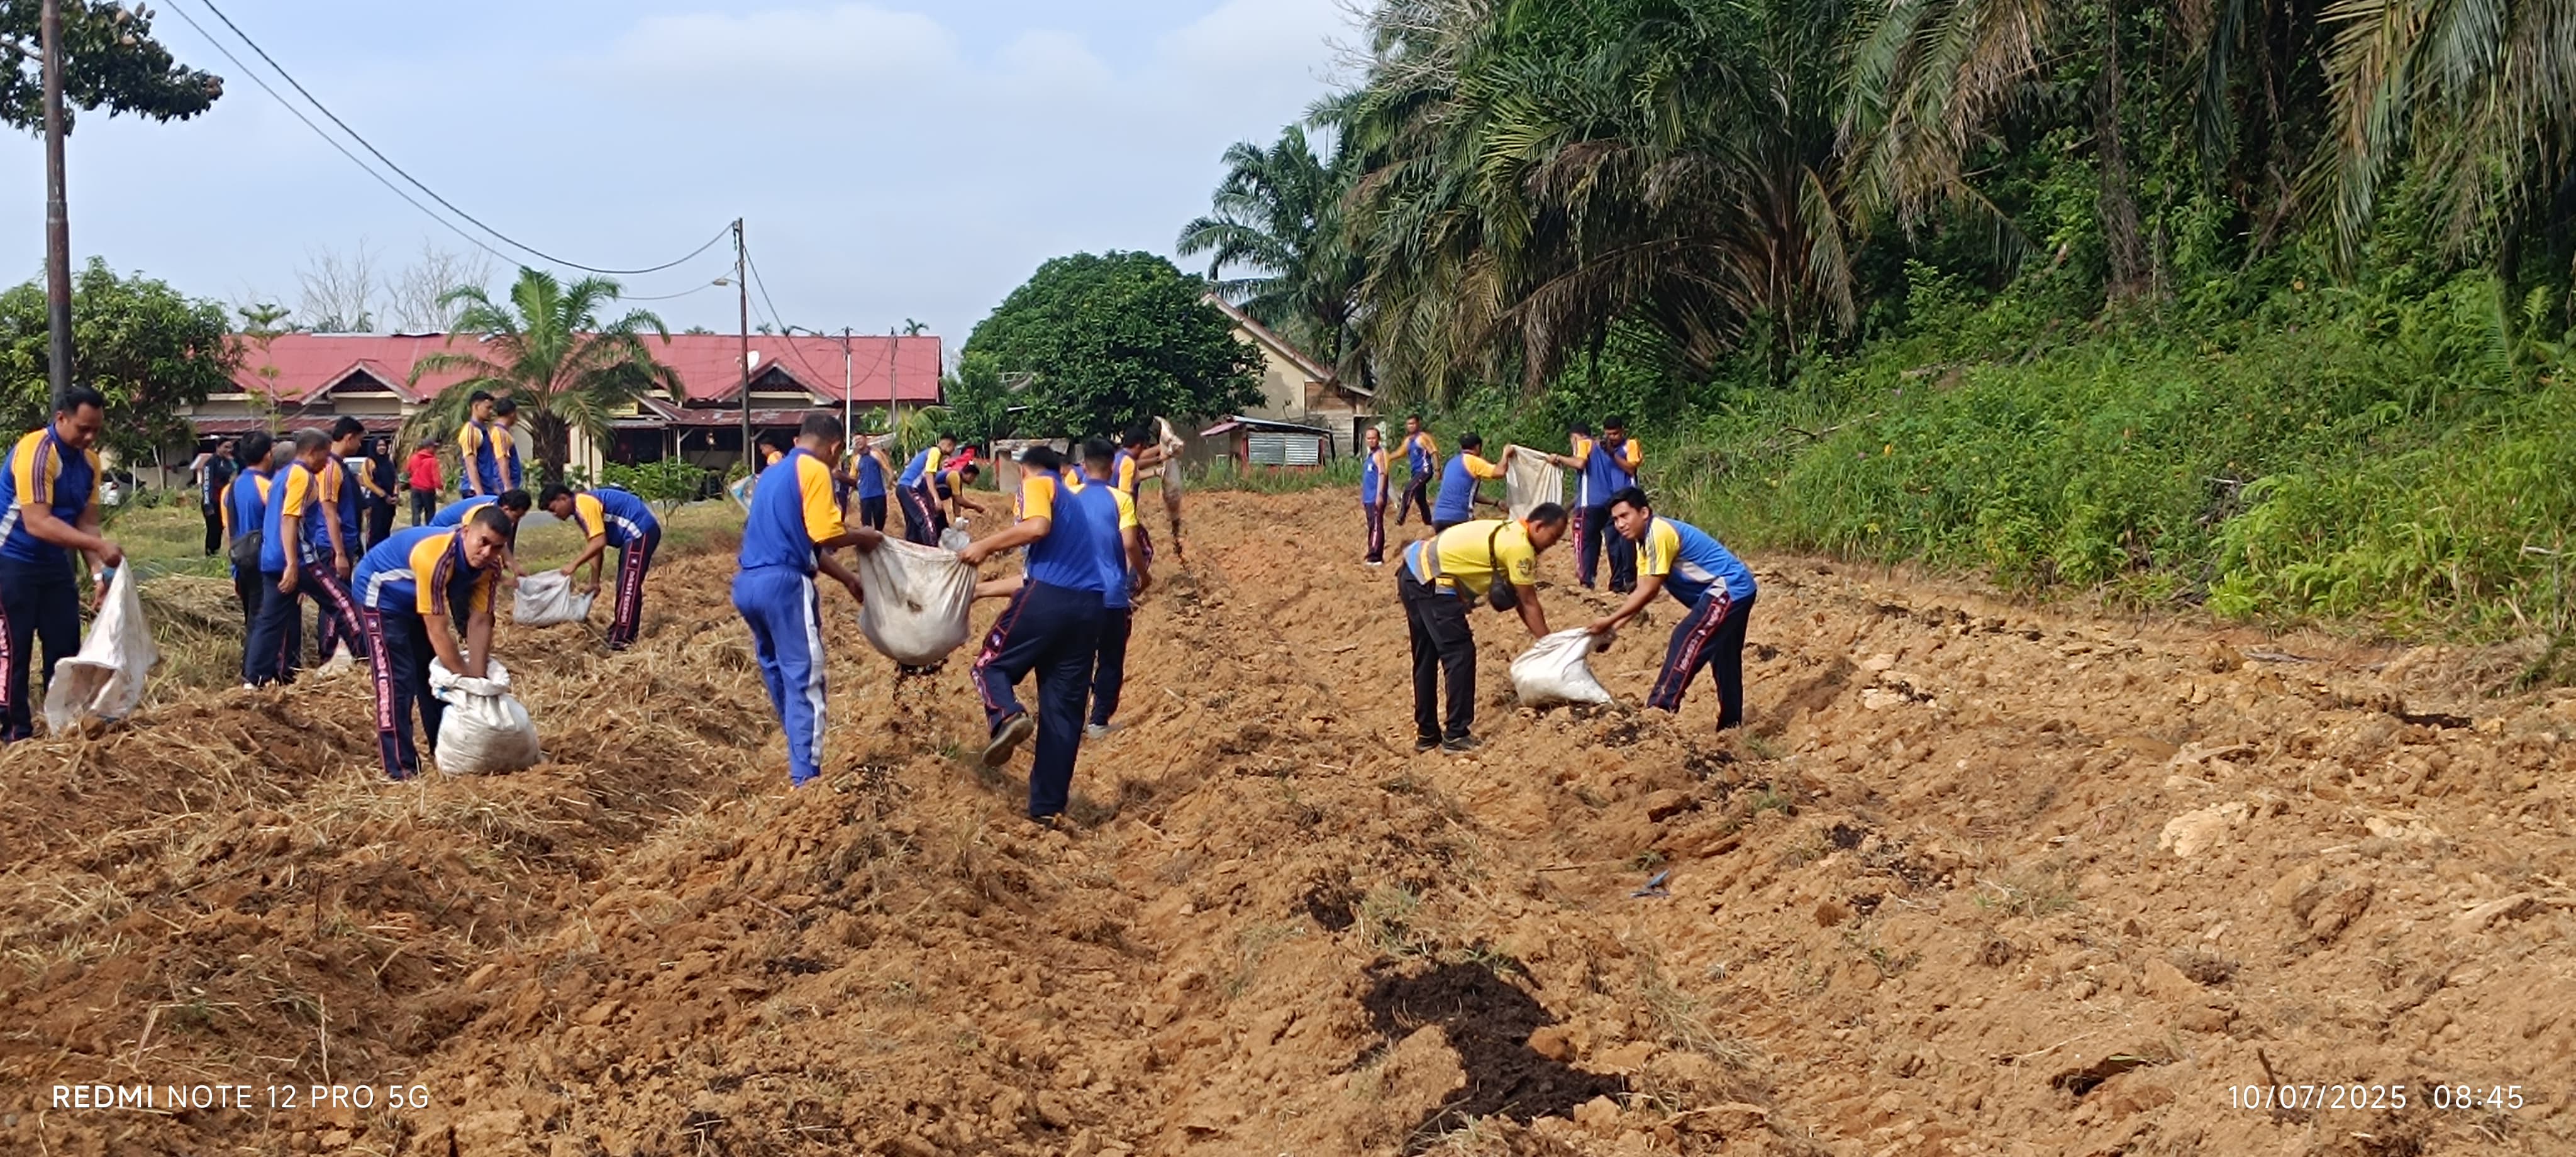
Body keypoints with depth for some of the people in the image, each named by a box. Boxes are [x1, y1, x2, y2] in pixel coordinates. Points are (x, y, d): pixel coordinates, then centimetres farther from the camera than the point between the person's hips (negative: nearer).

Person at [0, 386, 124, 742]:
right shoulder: (35, 452, -23)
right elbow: (37, 524, -30)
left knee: (66, 646, 9)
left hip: (54, 564, 8)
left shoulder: (89, 460, 1)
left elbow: (86, 522, 2)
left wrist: (100, 571, -13)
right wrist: (99, 545, -37)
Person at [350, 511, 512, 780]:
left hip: (418, 601, 8)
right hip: (381, 594, -8)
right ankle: (400, 768, -14)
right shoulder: (436, 557, -41)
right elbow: (438, 632, -38)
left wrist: (478, 681, -22)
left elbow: (479, 622, -16)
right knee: (397, 680, -15)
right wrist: (468, 681, -32)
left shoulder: (489, 566, -18)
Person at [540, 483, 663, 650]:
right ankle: (619, 633, 24)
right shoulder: (579, 513, 14)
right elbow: (595, 546, 15)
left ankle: (622, 640, -14)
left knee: (628, 587, -12)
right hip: (635, 535, 11)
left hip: (641, 532, -11)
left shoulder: (586, 505, -18)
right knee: (625, 586, 16)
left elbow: (599, 543, -23)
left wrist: (575, 564, -16)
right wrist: (595, 582, 14)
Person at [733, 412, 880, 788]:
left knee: (780, 675, 20)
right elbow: (825, 535, -15)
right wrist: (863, 537, 5)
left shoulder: (777, 472, 23)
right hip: (783, 583, -9)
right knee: (804, 682, -5)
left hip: (748, 582, 9)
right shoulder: (815, 470, -5)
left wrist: (847, 578, 30)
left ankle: (801, 760, 30)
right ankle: (806, 779, -7)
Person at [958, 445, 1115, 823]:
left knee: (991, 665, 11)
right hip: (1091, 605, 7)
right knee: (1064, 707, 9)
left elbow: (1037, 527, -16)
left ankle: (1006, 717, -22)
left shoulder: (1038, 484, 7)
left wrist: (985, 546, -7)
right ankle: (1047, 806, 8)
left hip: (1048, 598, -7)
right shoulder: (1076, 499, 31)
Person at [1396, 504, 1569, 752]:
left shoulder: (1509, 533, 17)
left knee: (1426, 658, 17)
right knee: (1460, 655, -6)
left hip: (1414, 570, 11)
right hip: (1430, 581, -11)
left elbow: (1519, 600, 21)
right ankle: (1456, 736, -3)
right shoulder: (1520, 547, -12)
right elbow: (1529, 604, -6)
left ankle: (1426, 734, 24)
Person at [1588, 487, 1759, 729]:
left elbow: (1649, 591, -20)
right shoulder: (1646, 539, 10)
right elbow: (1643, 592, 7)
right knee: (1725, 660, 17)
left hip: (1727, 590, -11)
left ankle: (1660, 709, -16)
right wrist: (1614, 626, -3)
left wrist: (1610, 620, -16)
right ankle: (1731, 725, 26)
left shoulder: (1659, 534, -21)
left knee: (1686, 642, -14)